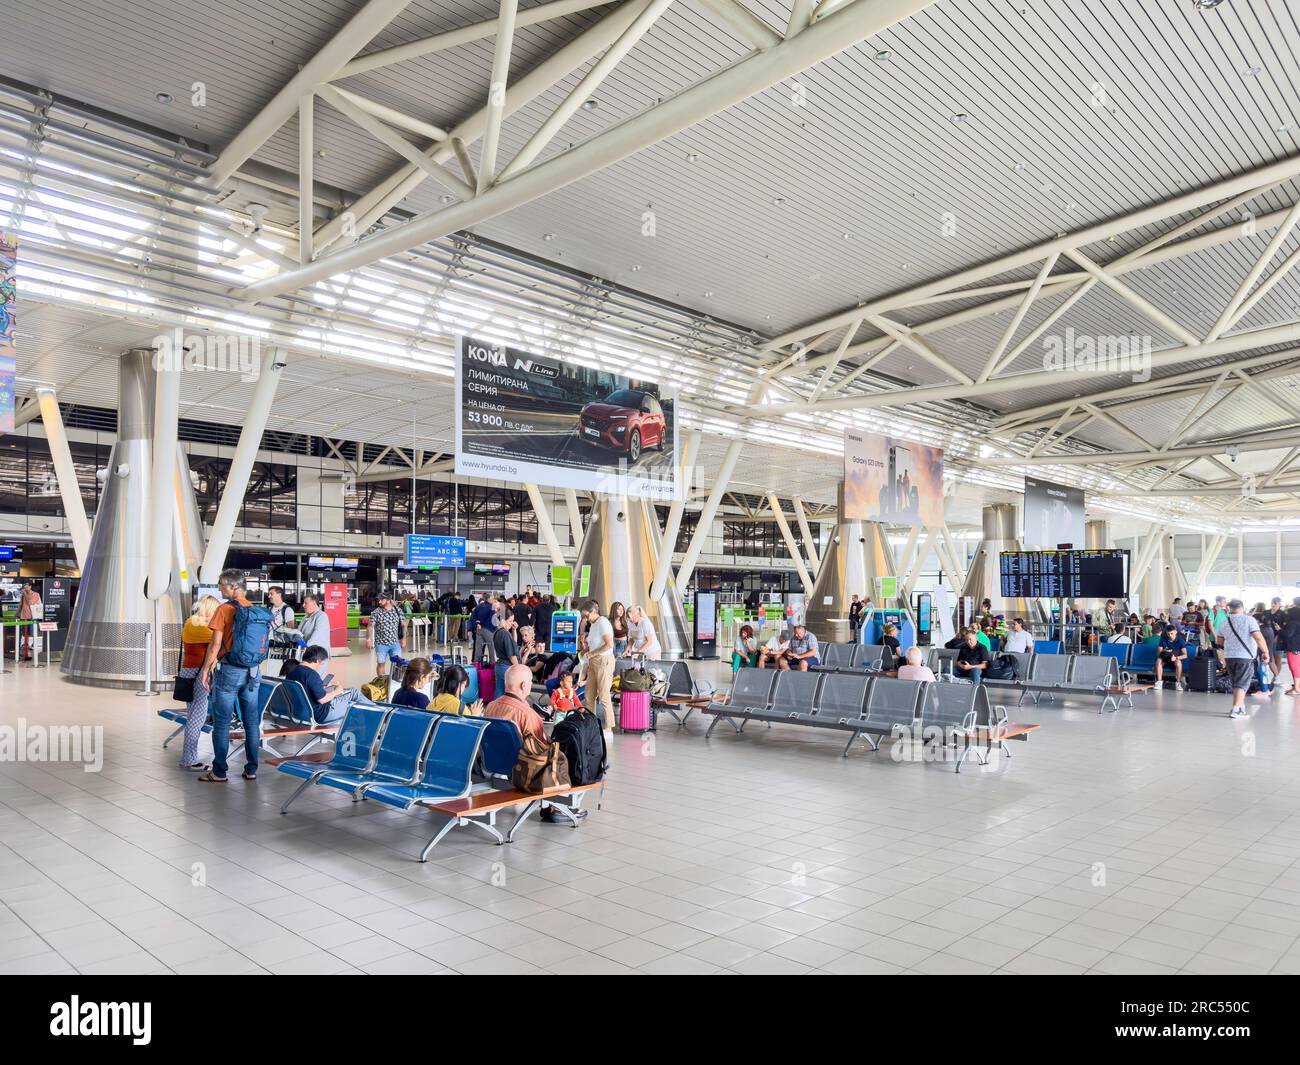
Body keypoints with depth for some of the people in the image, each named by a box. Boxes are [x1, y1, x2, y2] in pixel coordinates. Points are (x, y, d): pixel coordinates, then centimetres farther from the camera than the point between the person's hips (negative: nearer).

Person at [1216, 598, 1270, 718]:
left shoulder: (1224, 622, 11)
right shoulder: (1249, 620, -6)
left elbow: (1219, 641, 19)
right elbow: (1258, 637, -16)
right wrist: (1265, 652, -11)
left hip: (1229, 656, 5)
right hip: (1245, 656, -5)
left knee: (1235, 683, 17)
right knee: (1242, 683, -4)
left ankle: (1241, 707, 23)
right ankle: (1236, 710, -11)